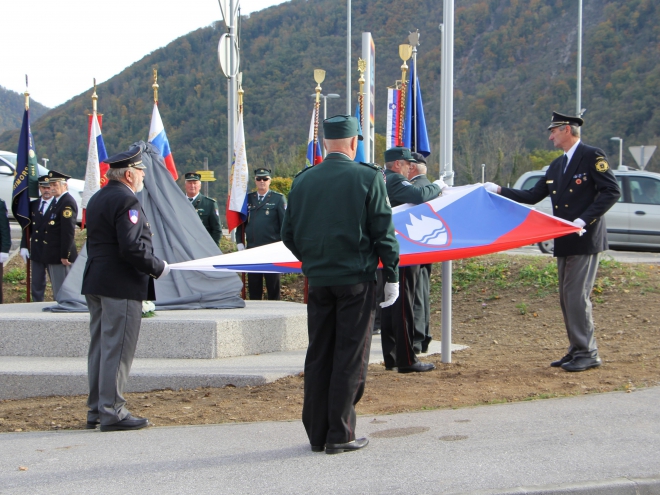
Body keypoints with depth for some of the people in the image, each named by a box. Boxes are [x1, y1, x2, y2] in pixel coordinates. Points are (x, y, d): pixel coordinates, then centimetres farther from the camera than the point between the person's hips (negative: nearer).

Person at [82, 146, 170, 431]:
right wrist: (158, 268, -11)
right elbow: (132, 247, -24)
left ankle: (96, 409, 20)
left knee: (99, 347, 13)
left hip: (96, 283, 10)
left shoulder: (97, 199, 15)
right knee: (117, 349, -5)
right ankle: (112, 412, -1)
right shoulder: (125, 200, -16)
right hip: (122, 286, -10)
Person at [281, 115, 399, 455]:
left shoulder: (303, 180, 5)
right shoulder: (368, 178, -7)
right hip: (356, 279, -4)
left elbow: (288, 235, 9)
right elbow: (383, 232, -8)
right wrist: (391, 276, 0)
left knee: (318, 355, 11)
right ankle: (340, 435, 4)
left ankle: (316, 434, 16)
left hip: (317, 281, 4)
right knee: (350, 357, 2)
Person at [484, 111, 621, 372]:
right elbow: (532, 196, 15)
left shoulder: (592, 156, -8)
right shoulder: (557, 165, 17)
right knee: (567, 298, 10)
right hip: (564, 242, 9)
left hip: (585, 240, -8)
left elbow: (612, 191, -15)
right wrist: (498, 190, 8)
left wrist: (584, 220, -21)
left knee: (577, 296, -10)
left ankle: (588, 353, -2)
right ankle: (577, 350, 19)